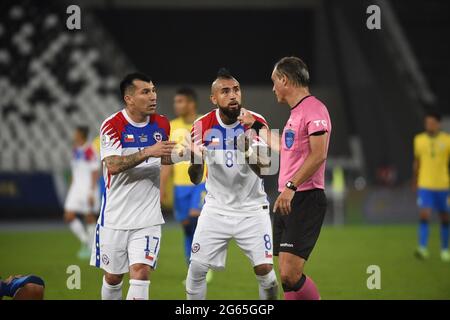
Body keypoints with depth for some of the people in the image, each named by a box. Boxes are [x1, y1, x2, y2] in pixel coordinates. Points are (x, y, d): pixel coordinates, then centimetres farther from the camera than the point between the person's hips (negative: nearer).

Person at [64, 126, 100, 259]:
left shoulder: (89, 151, -13)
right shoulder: (75, 150, 11)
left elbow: (95, 173, -15)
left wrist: (91, 193, -18)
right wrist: (71, 188, 19)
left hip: (88, 188, -8)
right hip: (76, 187, 8)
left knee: (89, 218, 1)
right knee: (69, 217, -2)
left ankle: (91, 248, 12)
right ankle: (85, 242, 11)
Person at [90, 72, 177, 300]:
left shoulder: (162, 124, 3)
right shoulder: (113, 125, -12)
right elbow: (113, 165, -24)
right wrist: (147, 152, -33)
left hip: (148, 218, 2)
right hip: (115, 218, -2)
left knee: (141, 271, -14)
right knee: (113, 276, 11)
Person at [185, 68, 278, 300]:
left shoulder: (255, 123, -11)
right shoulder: (202, 126, -8)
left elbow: (263, 169, -20)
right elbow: (195, 179, -5)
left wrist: (247, 151, -40)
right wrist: (197, 160, -28)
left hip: (252, 208, -1)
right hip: (216, 208, 1)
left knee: (264, 269, -9)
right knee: (196, 269, -4)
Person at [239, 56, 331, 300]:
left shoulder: (314, 109, -11)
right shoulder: (295, 112, 20)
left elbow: (318, 155, -22)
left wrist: (291, 187, -26)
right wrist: (256, 126, 42)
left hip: (305, 200, -10)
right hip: (288, 200, 10)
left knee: (290, 275, -17)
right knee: (286, 276, 6)